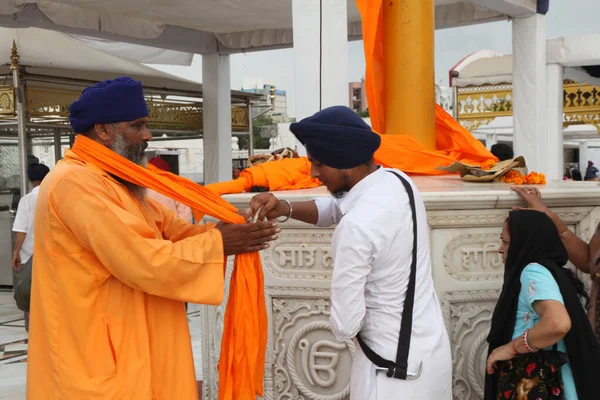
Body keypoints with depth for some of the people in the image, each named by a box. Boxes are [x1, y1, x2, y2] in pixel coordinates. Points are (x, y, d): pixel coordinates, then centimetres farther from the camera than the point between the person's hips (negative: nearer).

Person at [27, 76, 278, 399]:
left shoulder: (115, 182, 15)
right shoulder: (76, 183, -19)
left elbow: (172, 230, 11)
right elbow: (144, 262, -23)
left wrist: (221, 232, -6)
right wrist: (216, 244, -15)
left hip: (130, 350, 10)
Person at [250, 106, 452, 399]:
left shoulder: (357, 227, -28)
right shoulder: (397, 181, -2)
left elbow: (343, 326, -23)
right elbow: (337, 208, 15)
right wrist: (286, 209, -1)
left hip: (395, 369, -8)